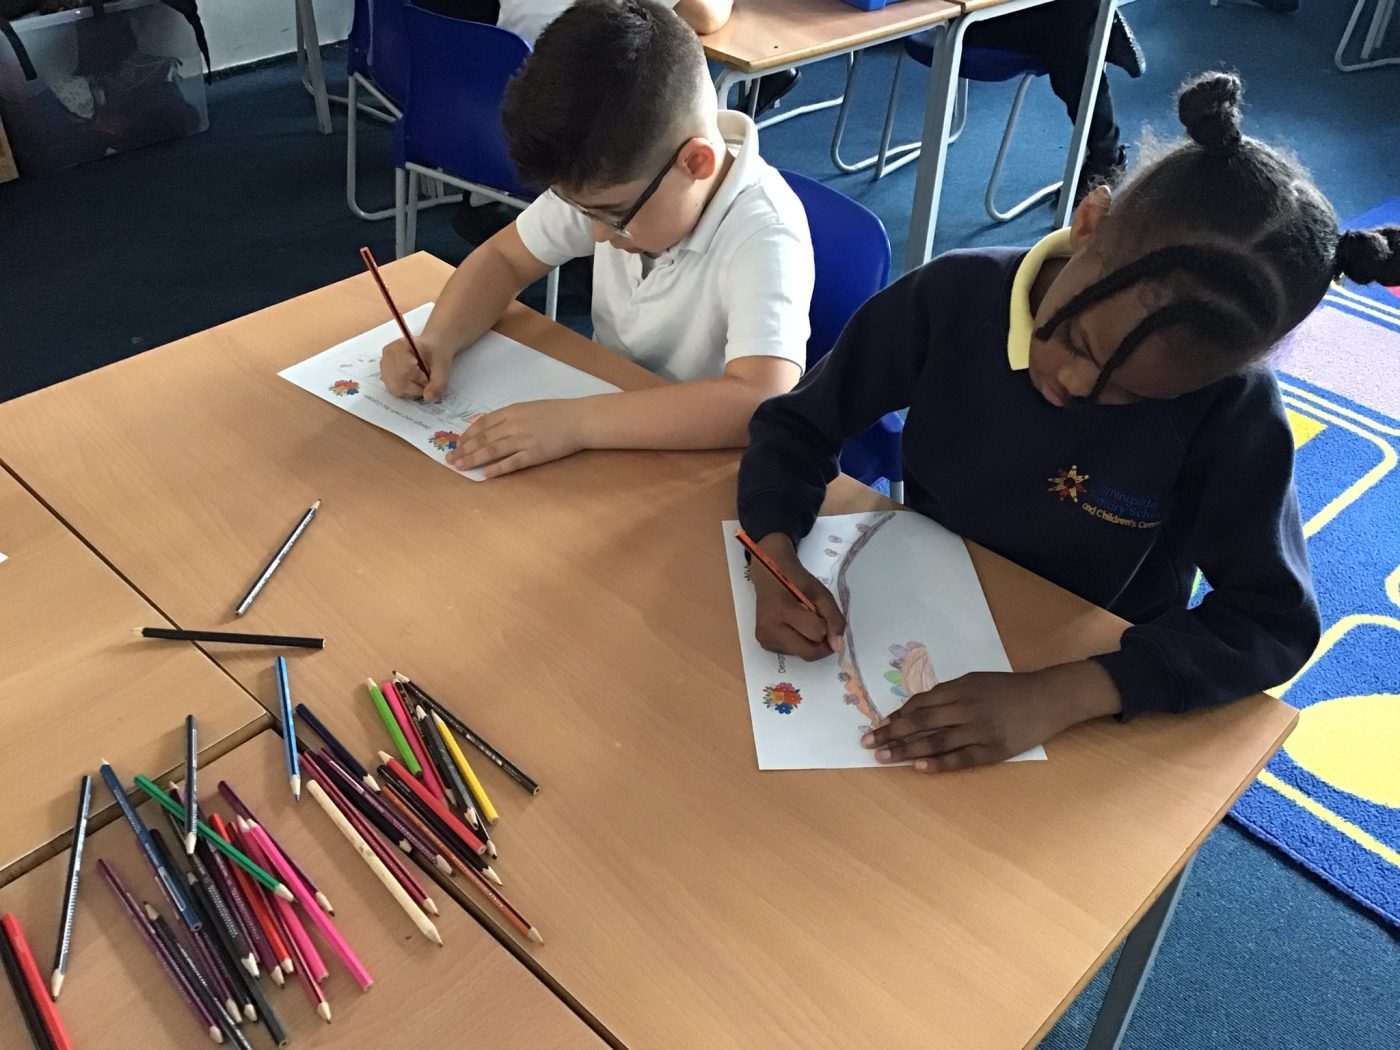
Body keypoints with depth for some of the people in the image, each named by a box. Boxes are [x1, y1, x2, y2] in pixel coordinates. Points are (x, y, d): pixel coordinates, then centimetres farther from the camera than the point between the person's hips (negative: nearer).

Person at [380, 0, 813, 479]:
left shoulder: (762, 237, -27)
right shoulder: (607, 180, -9)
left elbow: (763, 403, -40)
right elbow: (504, 257, 4)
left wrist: (575, 420, -41)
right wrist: (437, 341, -14)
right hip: (612, 436, 6)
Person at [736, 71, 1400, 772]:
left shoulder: (1232, 407, -20)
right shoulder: (952, 297, -17)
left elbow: (1274, 621, -19)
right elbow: (796, 426, -8)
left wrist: (1058, 697, -32)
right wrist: (776, 560, -27)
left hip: (1085, 695, -1)